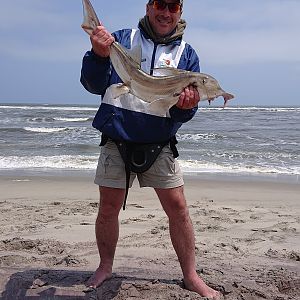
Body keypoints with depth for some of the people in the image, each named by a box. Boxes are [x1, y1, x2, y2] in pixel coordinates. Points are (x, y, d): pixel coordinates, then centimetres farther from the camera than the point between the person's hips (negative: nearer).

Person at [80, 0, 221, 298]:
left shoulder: (186, 53, 6)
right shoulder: (120, 38, 2)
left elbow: (185, 112, 2)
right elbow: (93, 85, -4)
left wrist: (186, 106, -23)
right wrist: (99, 55, -23)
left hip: (160, 145, 1)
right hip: (116, 141, 0)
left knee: (177, 206, -1)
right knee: (108, 207, 5)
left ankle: (190, 276, 13)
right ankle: (105, 267, 27)